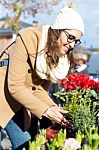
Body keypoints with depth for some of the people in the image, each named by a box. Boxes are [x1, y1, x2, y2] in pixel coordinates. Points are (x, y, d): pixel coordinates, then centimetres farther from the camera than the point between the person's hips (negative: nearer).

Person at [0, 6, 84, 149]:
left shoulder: (64, 56, -4)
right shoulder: (28, 40, -23)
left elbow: (40, 88, -3)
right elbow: (15, 87, -25)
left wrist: (52, 107, -21)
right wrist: (45, 110, -28)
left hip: (24, 99, 6)